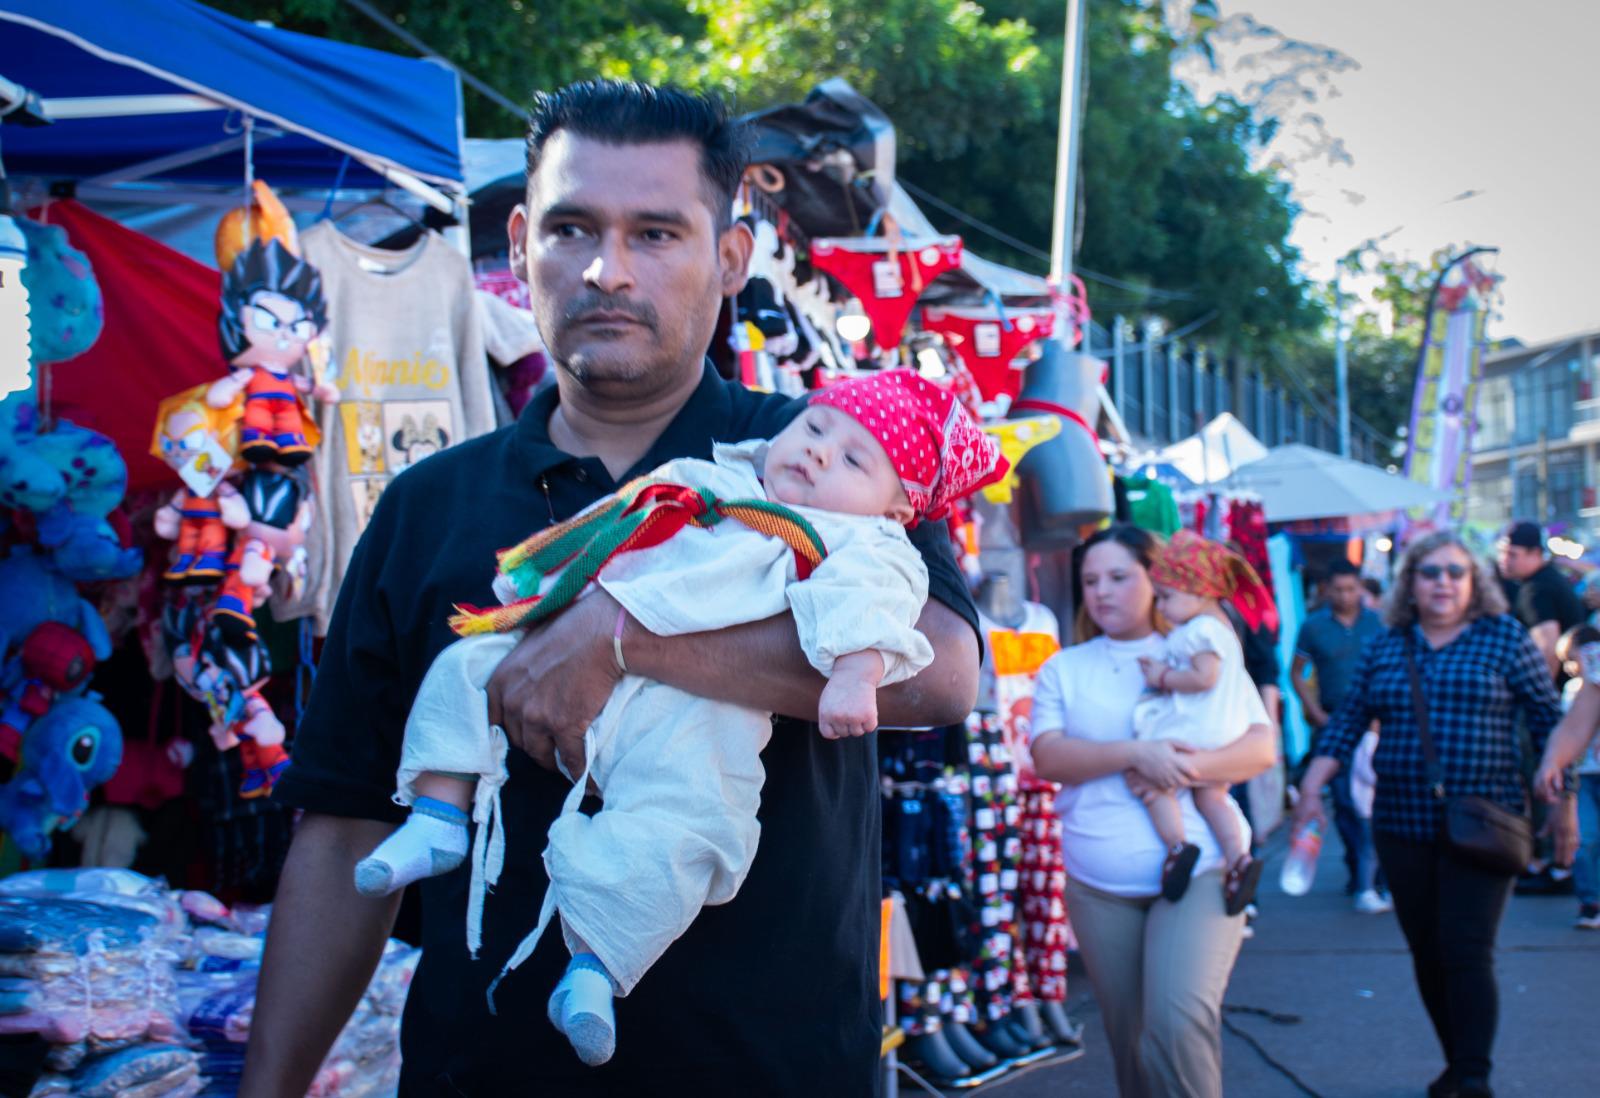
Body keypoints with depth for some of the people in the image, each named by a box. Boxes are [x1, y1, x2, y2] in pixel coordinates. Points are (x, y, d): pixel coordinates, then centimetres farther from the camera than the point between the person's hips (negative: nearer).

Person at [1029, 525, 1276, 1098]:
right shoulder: (1064, 669, 9)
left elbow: (1262, 746, -1)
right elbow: (1048, 756, -6)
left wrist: (1190, 766, -19)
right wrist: (1136, 754, -20)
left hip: (1199, 872, -2)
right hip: (1100, 887, 3)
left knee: (1178, 1023, -20)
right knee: (1130, 1041, 9)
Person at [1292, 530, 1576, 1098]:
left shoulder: (1504, 636, 1)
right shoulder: (1385, 646, 9)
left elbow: (1548, 718, 3)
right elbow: (1347, 721, 9)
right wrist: (1311, 788, -1)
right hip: (1402, 826, 4)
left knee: (1466, 951, -11)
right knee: (1427, 954, 9)